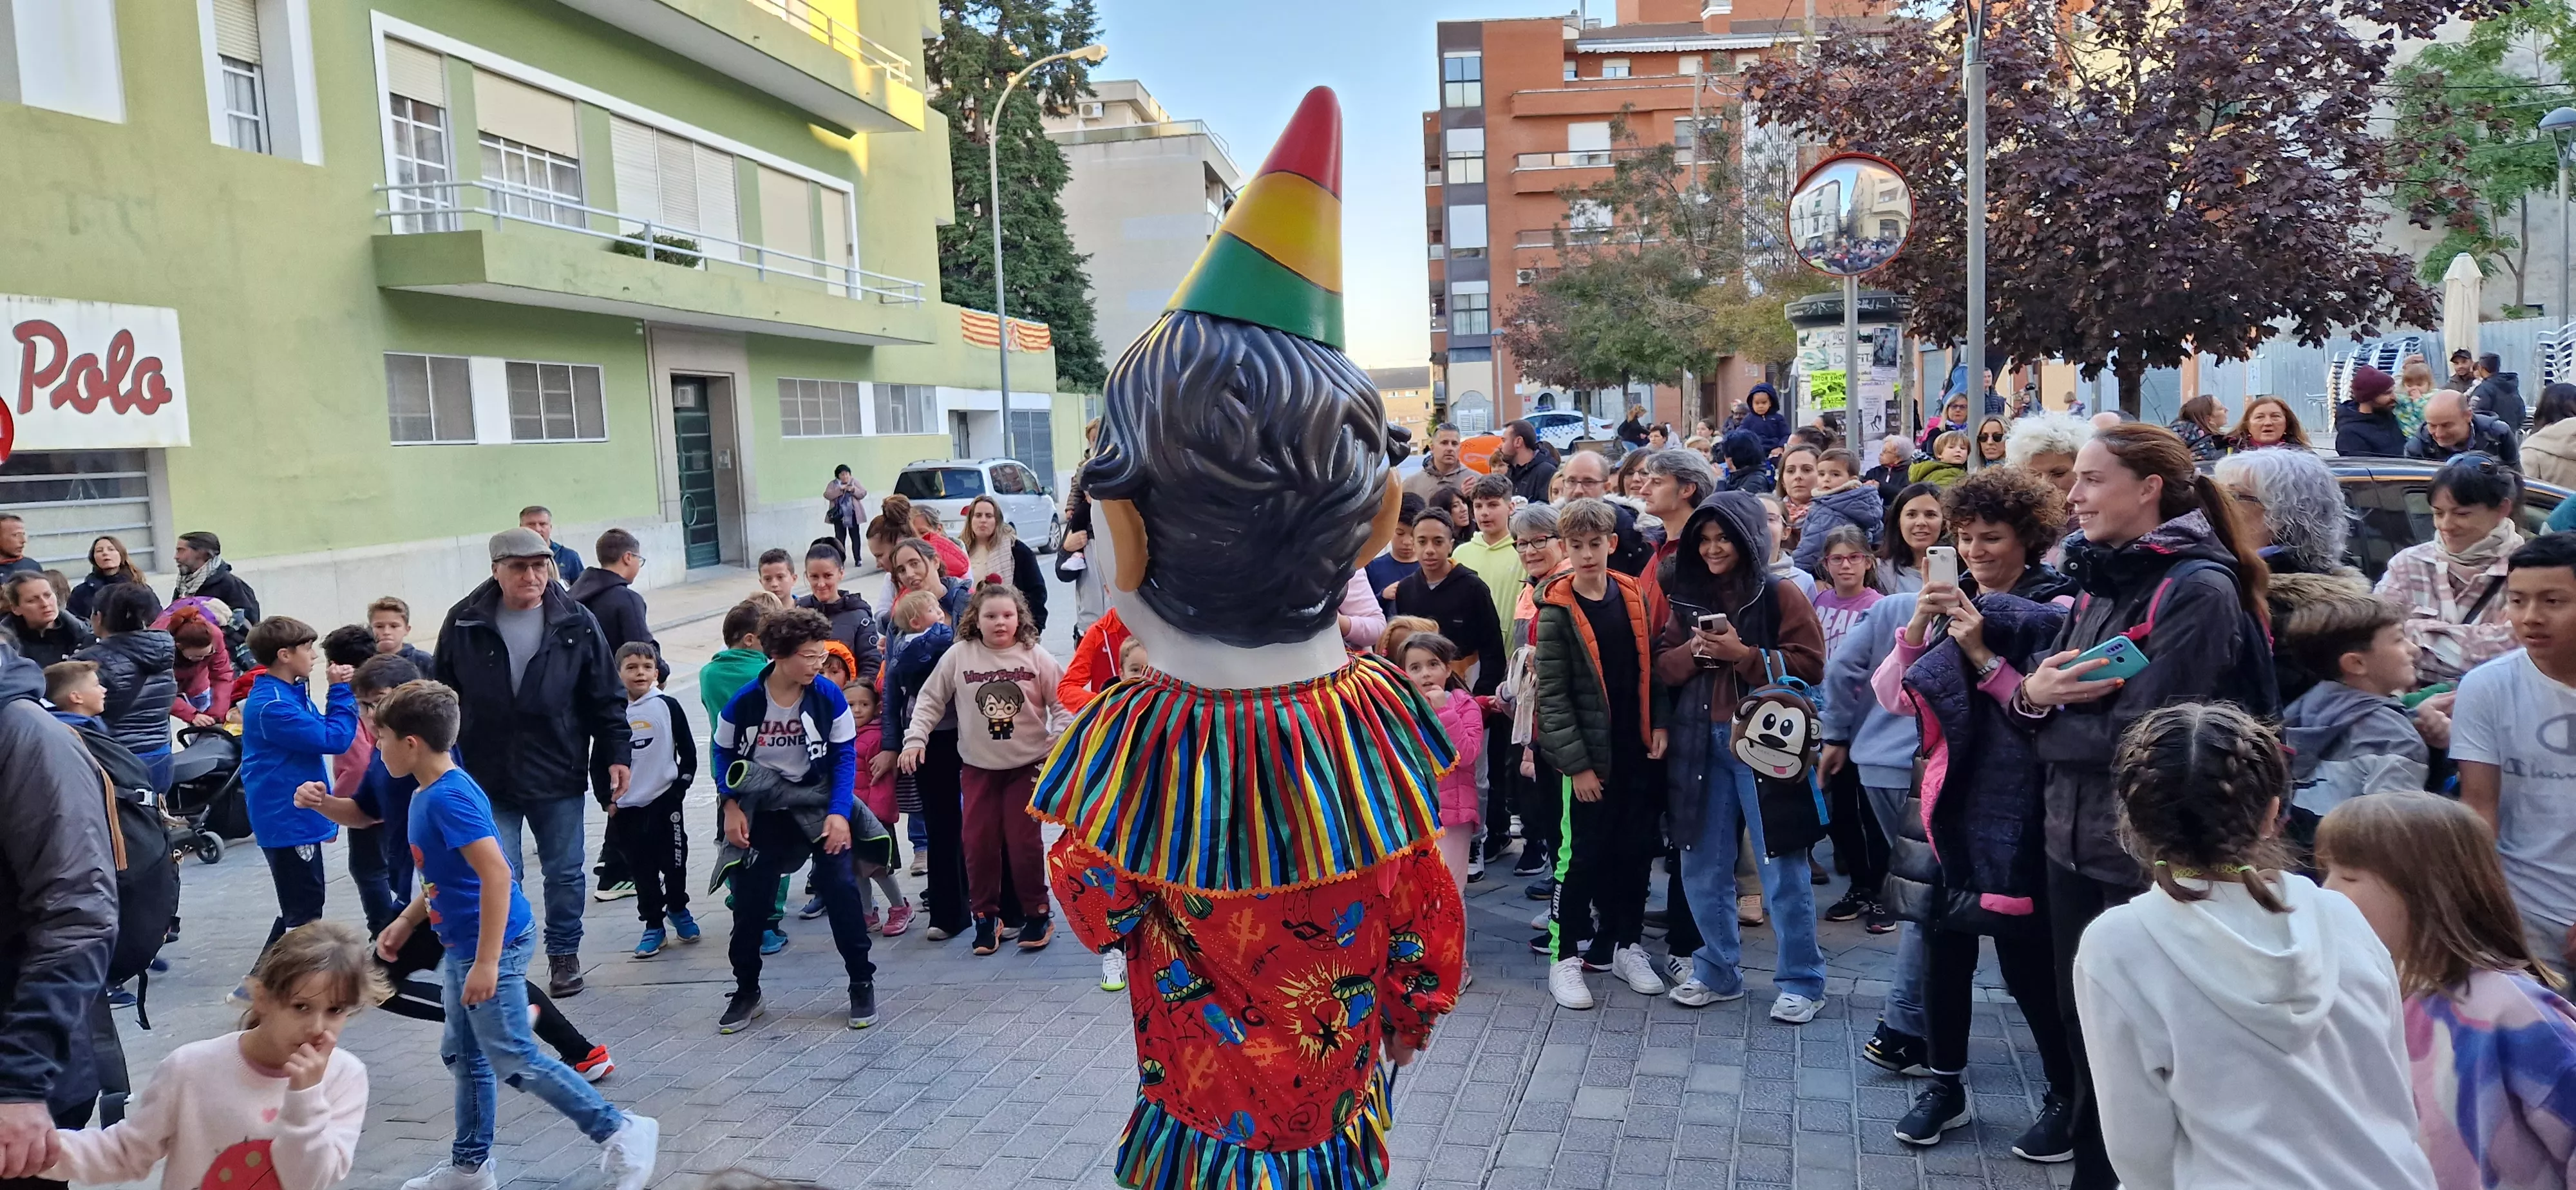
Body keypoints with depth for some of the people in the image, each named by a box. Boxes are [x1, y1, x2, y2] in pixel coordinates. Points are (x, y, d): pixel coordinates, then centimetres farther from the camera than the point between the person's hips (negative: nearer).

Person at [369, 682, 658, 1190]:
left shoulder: (449, 797, -23)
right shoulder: (429, 793, 8)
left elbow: (496, 874, -30)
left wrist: (486, 962, -30)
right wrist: (405, 922, 22)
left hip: (491, 945, -10)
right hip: (463, 946, 10)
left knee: (513, 1058, -3)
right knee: (463, 1055, 18)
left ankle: (621, 1133, 4)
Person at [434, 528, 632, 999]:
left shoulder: (576, 623, -4)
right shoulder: (464, 623, -3)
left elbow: (606, 697, 1)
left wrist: (615, 754, -3)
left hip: (558, 775, 1)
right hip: (487, 776, 0)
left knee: (564, 873, 12)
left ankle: (564, 955, 29)